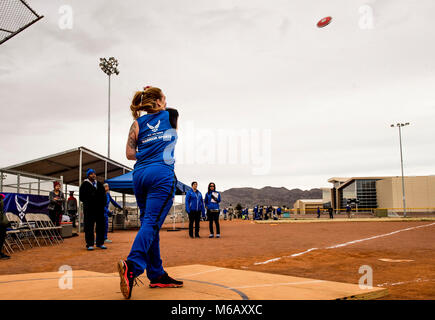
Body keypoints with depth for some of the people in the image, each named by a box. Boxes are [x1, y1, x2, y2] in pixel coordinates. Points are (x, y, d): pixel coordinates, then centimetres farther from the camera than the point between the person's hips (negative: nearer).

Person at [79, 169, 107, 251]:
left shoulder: (99, 184, 15)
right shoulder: (85, 184, 1)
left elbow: (103, 195, 18)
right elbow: (81, 197, -3)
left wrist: (103, 203, 5)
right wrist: (87, 202, -12)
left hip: (99, 209, 5)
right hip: (89, 209, -5)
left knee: (100, 225, 8)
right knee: (89, 226, -4)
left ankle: (100, 243, 16)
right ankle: (89, 244, 1)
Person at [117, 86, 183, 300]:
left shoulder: (137, 123, 14)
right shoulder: (172, 116, 11)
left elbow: (130, 154, 9)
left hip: (140, 174, 4)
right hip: (162, 174, -4)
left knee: (148, 223, 9)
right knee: (151, 223, -12)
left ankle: (157, 275, 14)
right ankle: (132, 265, -32)